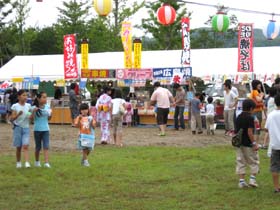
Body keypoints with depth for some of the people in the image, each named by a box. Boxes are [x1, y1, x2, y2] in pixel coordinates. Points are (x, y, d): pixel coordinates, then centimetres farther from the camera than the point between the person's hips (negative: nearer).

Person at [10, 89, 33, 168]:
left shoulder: (28, 106, 4)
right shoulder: (15, 106, -5)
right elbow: (12, 119, -9)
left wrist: (31, 116, -12)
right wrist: (18, 114, -26)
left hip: (26, 128, 2)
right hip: (18, 127, -2)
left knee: (25, 146, -12)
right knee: (19, 147, 6)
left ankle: (27, 163, -21)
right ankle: (18, 162, 21)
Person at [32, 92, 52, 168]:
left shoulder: (47, 107, 2)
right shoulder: (35, 108, -8)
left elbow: (49, 118, 10)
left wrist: (50, 114, -10)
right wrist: (34, 111, -26)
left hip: (46, 129, 2)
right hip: (37, 130, -2)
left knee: (46, 146, -9)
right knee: (38, 147, 10)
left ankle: (46, 162, -14)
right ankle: (37, 161, 29)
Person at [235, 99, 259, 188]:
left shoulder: (238, 117, 8)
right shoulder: (250, 118, -14)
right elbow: (249, 132, -19)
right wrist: (254, 143, -16)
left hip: (239, 143, 7)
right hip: (248, 144, -7)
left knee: (240, 162, 9)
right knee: (254, 162, 8)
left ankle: (241, 181, 8)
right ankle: (252, 179, 1)